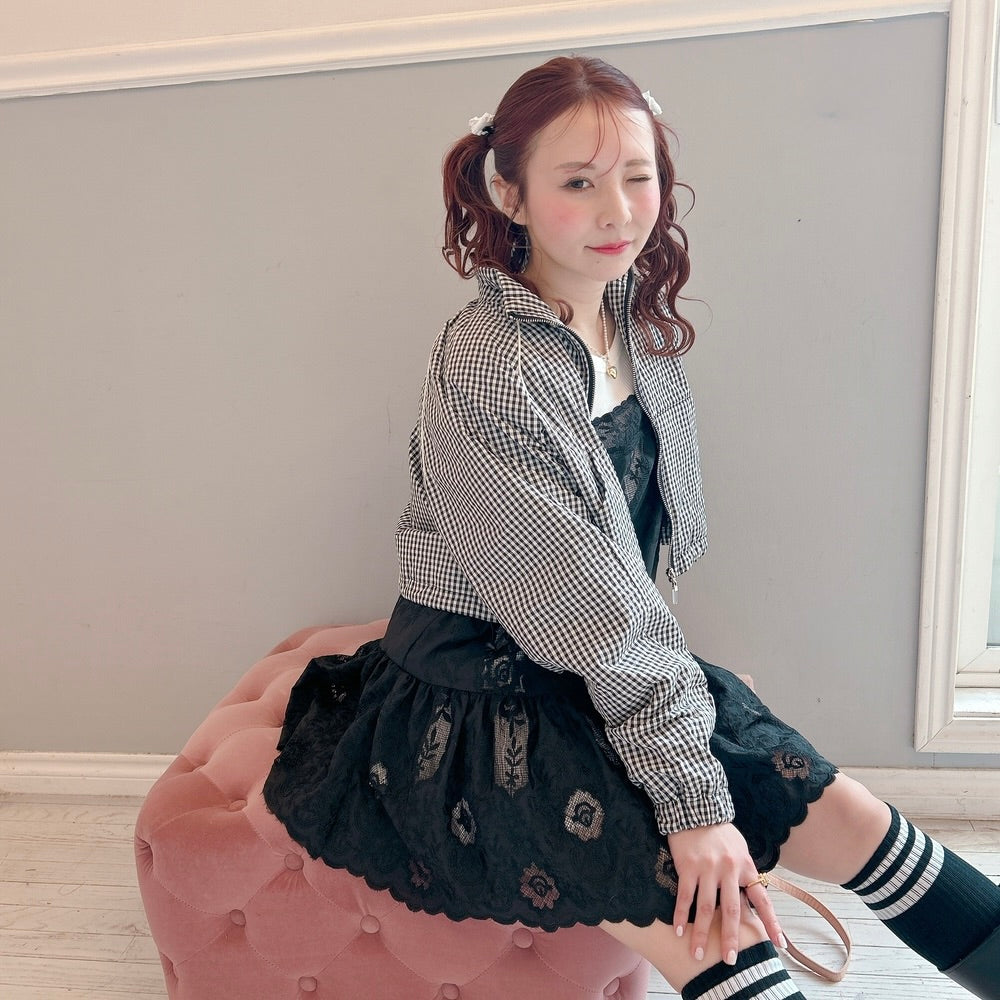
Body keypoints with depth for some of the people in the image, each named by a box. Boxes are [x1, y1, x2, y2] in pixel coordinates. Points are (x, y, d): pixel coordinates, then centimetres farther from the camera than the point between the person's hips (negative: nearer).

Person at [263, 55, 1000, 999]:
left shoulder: (639, 323, 1)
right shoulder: (485, 369, -23)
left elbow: (638, 569, 6)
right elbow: (585, 612, -23)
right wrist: (692, 794, -18)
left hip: (603, 668, 7)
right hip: (478, 697, -6)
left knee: (839, 813, 1)